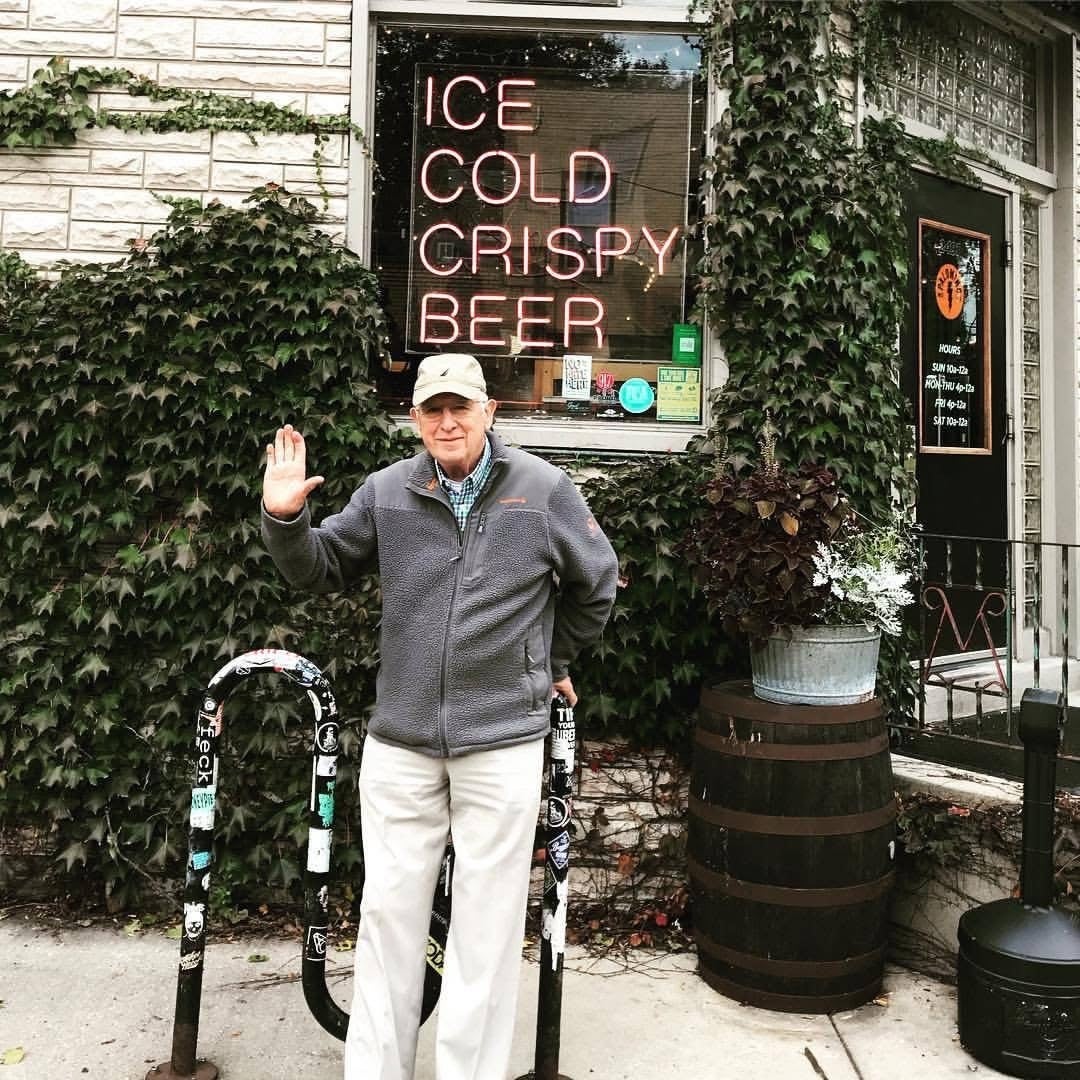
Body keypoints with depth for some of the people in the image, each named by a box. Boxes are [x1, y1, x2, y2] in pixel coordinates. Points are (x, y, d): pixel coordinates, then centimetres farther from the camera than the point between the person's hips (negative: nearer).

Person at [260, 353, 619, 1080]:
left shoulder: (545, 489, -4)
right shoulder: (388, 491, 1)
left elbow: (598, 586, 9)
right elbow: (323, 570, 9)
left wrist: (553, 661, 16)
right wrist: (285, 520, -9)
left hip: (503, 741, -2)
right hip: (400, 740, 2)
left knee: (487, 921, 9)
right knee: (389, 910, 13)